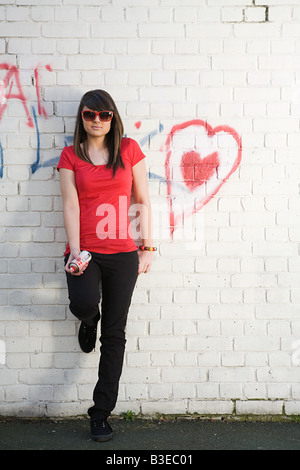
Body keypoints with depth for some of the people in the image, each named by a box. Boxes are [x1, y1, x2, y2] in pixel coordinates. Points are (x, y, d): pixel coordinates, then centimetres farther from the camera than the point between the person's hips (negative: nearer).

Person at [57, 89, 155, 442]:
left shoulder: (129, 149, 7)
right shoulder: (71, 155, 7)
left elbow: (143, 201, 8)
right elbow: (70, 205, -2)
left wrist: (147, 247, 3)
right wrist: (75, 250, -14)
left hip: (122, 253, 1)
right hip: (84, 251, -1)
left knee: (114, 335, 3)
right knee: (84, 303, -30)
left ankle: (101, 413, 17)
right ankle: (89, 319, 12)